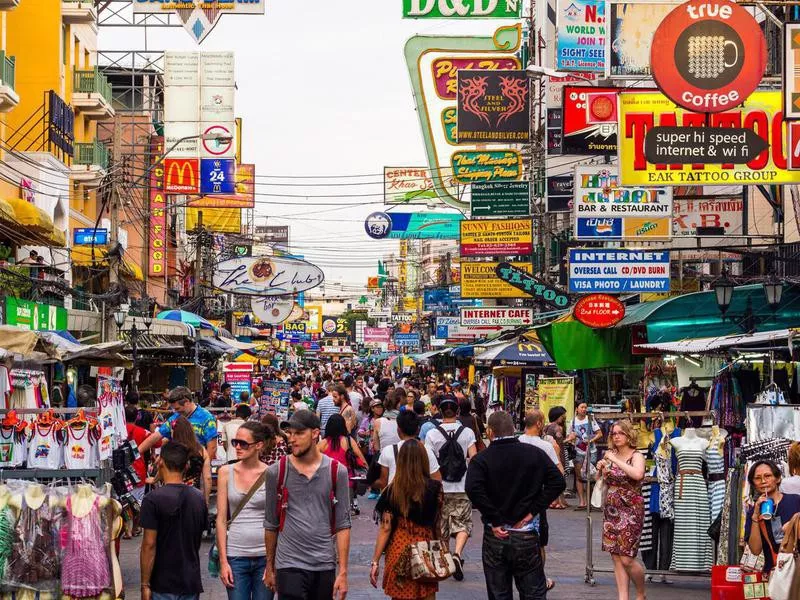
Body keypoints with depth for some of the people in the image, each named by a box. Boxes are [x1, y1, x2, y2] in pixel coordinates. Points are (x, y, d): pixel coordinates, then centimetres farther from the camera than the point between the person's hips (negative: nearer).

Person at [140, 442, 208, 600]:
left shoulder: (154, 499, -13)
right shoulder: (199, 499, 5)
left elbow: (149, 545, -14)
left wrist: (145, 584, -10)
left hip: (163, 586, -5)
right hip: (192, 583, 5)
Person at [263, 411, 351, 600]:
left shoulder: (336, 472, 1)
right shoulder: (276, 472, 1)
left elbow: (343, 524, 1)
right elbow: (271, 524, 9)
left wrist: (343, 571, -4)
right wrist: (270, 567, 12)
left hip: (325, 565, 1)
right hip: (290, 565, -1)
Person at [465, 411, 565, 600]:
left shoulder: (481, 459, -6)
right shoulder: (534, 453, 1)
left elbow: (473, 489, -23)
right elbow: (558, 482, -6)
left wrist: (494, 520, -15)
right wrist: (532, 511, -4)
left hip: (495, 536, -1)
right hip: (526, 535, 1)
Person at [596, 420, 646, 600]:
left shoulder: (636, 456, -8)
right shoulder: (611, 456, 10)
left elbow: (637, 474, -30)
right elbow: (601, 481, 22)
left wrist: (616, 460, -24)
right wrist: (600, 469, 1)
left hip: (630, 512, -6)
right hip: (611, 511, 6)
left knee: (626, 559, -8)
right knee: (616, 558, 5)